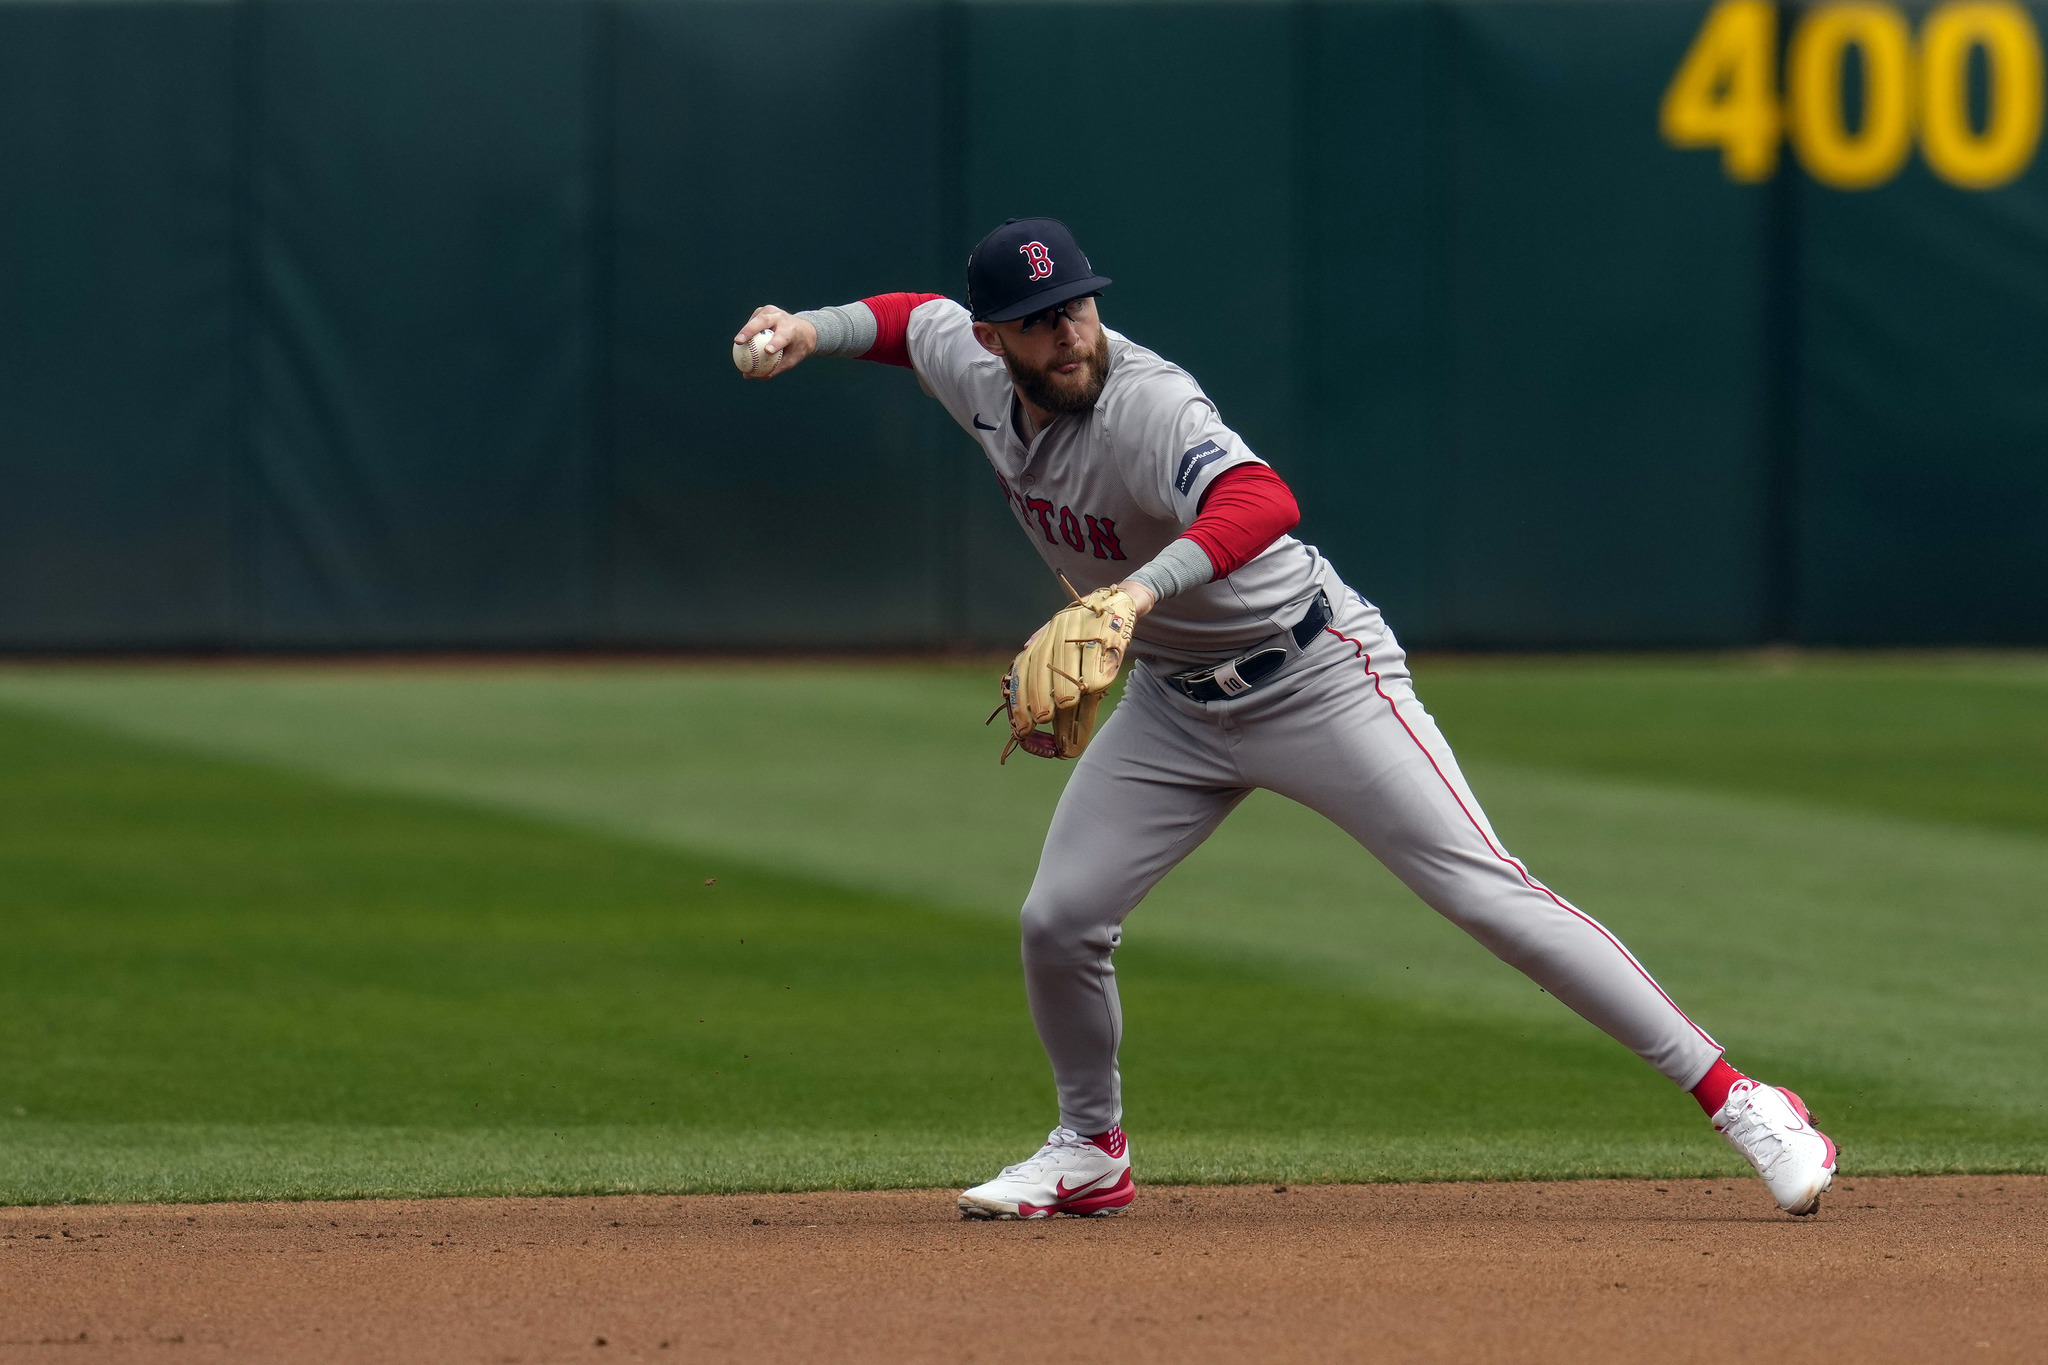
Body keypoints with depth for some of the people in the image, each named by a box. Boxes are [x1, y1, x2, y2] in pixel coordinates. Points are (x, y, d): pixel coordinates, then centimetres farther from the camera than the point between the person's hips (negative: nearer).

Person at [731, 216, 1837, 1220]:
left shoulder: (1148, 409, -31)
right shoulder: (975, 372, -7)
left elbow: (1261, 504, -52)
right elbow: (915, 317, 18)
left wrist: (1144, 587, -68)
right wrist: (810, 330, -2)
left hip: (1317, 677, -7)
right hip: (1174, 702, 7)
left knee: (1487, 895, -14)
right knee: (1060, 919, 0)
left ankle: (1732, 1098, -13)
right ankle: (1091, 1150, 26)